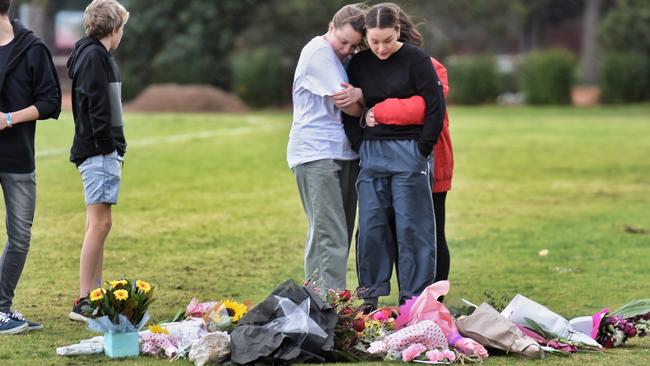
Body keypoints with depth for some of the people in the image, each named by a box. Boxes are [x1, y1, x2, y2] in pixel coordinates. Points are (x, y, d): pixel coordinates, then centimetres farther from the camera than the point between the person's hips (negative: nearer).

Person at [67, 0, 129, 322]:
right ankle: (84, 303, -12)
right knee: (99, 223, -11)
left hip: (100, 151, 11)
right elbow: (96, 106, -19)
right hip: (99, 151, -11)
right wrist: (108, 148, -18)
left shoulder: (95, 55, 18)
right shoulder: (95, 56, -12)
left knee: (97, 224, 12)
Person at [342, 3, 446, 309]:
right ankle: (370, 297, 12)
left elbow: (435, 108, -8)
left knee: (411, 226, -2)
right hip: (371, 154, 4)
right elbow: (349, 111, 15)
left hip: (408, 153, -4)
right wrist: (360, 146, 4)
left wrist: (422, 151, -7)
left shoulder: (416, 60, -7)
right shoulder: (359, 64, 6)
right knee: (371, 225, 4)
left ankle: (413, 299, 2)